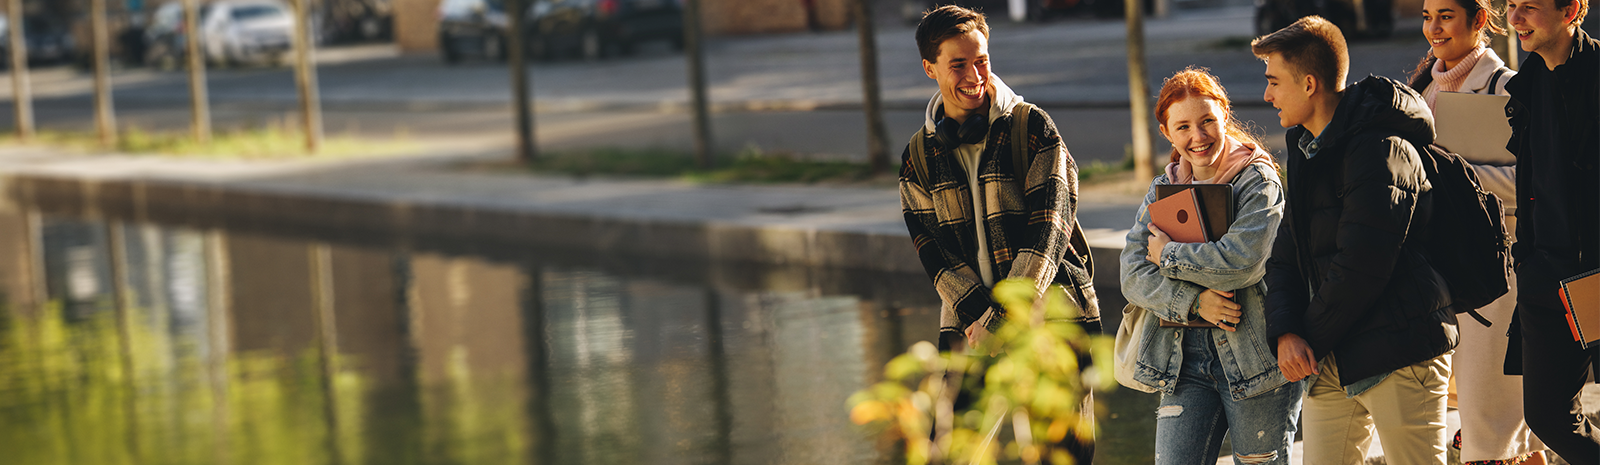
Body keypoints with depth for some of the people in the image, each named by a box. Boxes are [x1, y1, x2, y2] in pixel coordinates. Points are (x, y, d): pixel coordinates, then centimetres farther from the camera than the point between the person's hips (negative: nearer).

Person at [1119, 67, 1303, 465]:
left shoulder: (1259, 180, -4)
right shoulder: (1162, 190, 13)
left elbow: (1241, 261, -20)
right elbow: (1133, 277, 3)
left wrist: (1167, 255, -7)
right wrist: (1194, 302, -15)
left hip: (1255, 354, -4)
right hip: (1185, 356, 5)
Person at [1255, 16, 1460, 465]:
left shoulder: (1382, 150, -15)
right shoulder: (1306, 150, 15)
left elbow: (1361, 267, -20)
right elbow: (1286, 255, 13)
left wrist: (1310, 339, -11)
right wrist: (1284, 331, -4)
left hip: (1398, 354, -8)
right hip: (1330, 360, 8)